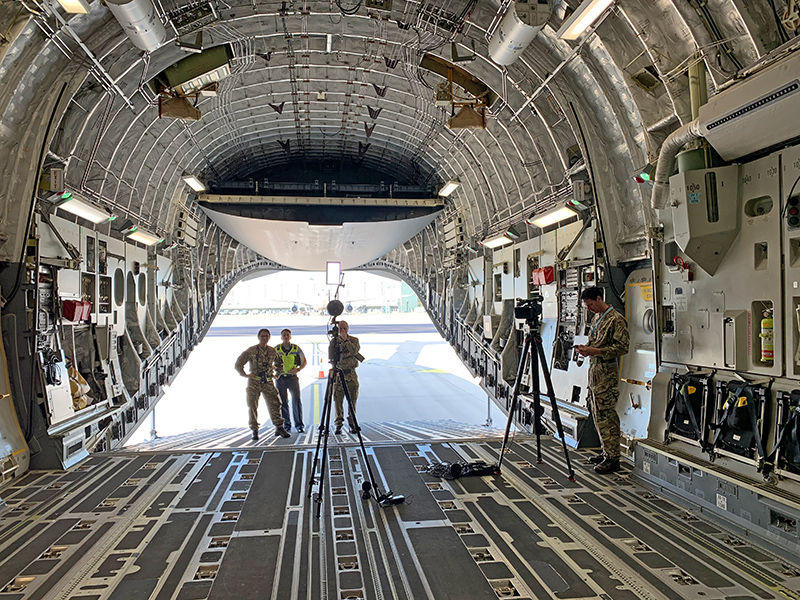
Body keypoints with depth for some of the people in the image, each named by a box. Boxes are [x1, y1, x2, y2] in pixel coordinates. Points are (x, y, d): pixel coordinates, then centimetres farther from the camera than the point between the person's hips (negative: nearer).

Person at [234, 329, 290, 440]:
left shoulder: (272, 351, 8)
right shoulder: (251, 350, 0)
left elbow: (279, 363, 26)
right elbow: (239, 363, 5)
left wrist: (277, 374, 15)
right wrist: (245, 374, -2)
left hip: (268, 383, 2)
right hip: (254, 382, -2)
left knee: (275, 404, -5)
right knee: (252, 406, -1)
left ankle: (279, 428, 3)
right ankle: (255, 430, 9)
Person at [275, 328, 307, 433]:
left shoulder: (296, 348, 4)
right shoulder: (276, 349, 5)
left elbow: (304, 362, 11)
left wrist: (298, 370, -6)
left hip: (292, 377, -1)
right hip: (280, 378, 1)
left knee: (297, 400, -10)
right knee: (283, 403, 4)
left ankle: (299, 424, -3)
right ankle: (286, 425, 14)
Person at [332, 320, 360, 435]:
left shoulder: (354, 340, 7)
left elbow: (354, 351, -13)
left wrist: (346, 340, -14)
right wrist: (347, 354, -13)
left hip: (351, 374, 0)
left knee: (352, 400, 2)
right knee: (338, 401, -2)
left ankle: (352, 424, 11)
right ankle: (338, 425, 5)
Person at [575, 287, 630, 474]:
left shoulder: (616, 319, -11)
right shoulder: (596, 318, 17)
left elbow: (622, 347, -17)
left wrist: (595, 351, -21)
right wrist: (586, 348, 5)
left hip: (607, 373, -9)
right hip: (594, 371, 9)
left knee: (605, 415, -9)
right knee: (598, 413, 12)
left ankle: (612, 458, -4)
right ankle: (607, 452, 22)